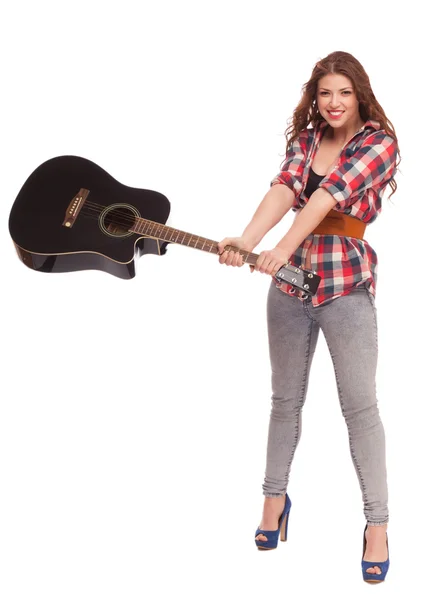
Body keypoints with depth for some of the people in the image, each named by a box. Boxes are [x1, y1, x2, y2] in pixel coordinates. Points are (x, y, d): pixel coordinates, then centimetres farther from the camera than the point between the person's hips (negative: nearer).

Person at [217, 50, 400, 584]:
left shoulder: (379, 143, -6)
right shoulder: (304, 138, 8)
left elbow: (329, 194, -22)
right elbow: (283, 188, -11)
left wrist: (285, 247, -34)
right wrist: (246, 240, -30)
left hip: (347, 285, -4)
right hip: (289, 281, 4)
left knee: (359, 405, -2)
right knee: (285, 399, 13)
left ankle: (377, 525, 7)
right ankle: (275, 497, 30)